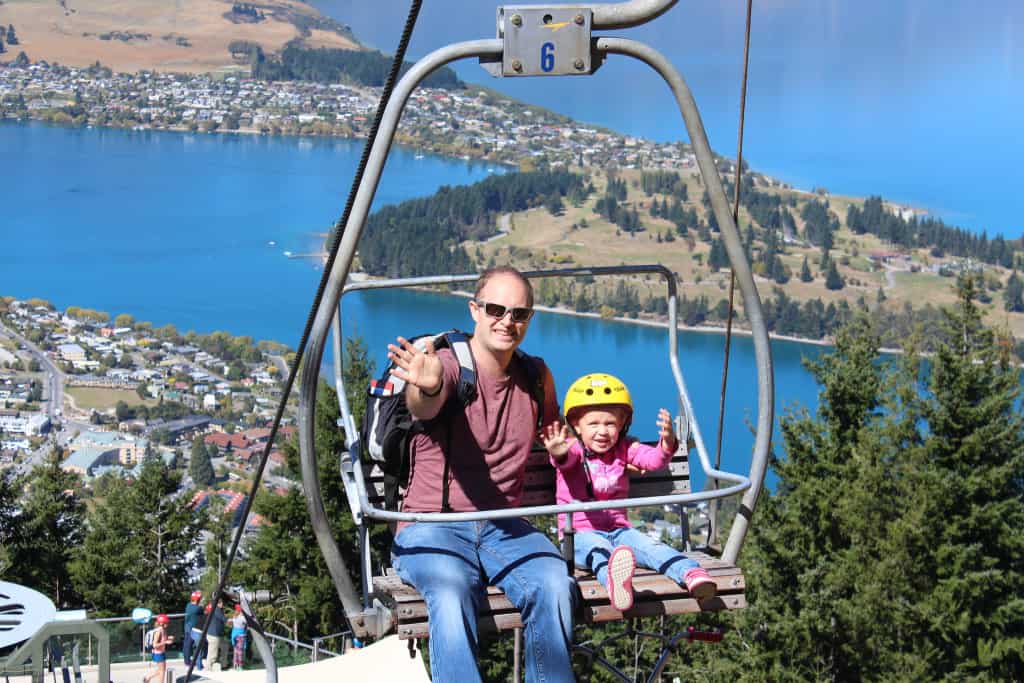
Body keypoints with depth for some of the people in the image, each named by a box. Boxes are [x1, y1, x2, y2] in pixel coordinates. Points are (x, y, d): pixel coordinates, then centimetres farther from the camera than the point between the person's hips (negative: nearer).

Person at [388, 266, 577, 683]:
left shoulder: (536, 376, 12)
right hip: (430, 528, -4)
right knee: (452, 591, -37)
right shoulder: (445, 365, -7)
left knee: (554, 585, -27)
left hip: (504, 528, 4)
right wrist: (427, 389, -57)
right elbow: (424, 408, -32)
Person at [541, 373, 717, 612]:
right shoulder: (574, 449, -3)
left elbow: (652, 459, -8)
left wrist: (666, 444, -33)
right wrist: (559, 454, -56)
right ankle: (614, 579, -71)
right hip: (581, 533, -5)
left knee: (649, 545, -23)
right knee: (598, 548, -38)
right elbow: (567, 459, -28)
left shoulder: (624, 449, 10)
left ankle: (690, 573, -44)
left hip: (618, 529, 5)